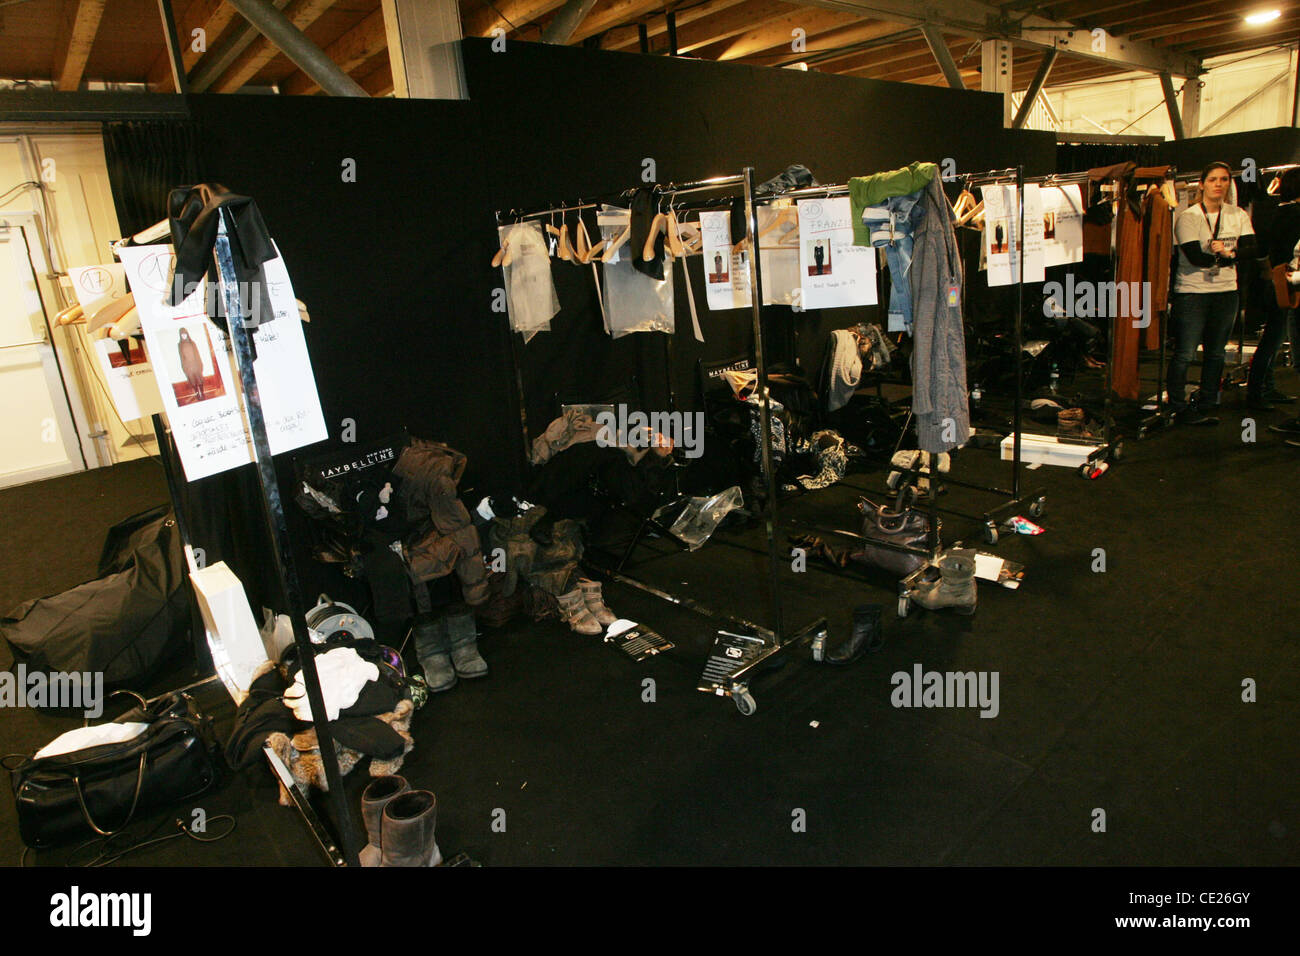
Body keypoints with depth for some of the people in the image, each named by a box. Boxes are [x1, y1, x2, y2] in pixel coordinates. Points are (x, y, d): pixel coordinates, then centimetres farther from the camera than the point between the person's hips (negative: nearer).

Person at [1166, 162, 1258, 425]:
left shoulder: (1238, 215, 10)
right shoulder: (1188, 216, -6)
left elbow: (1250, 248, -2)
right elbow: (1194, 256, -14)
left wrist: (1227, 252, -19)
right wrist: (1226, 256, -4)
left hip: (1226, 291, 5)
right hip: (1192, 291, -5)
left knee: (1216, 352, 9)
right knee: (1185, 353, -7)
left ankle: (1206, 407, 19)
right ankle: (1179, 408, 3)